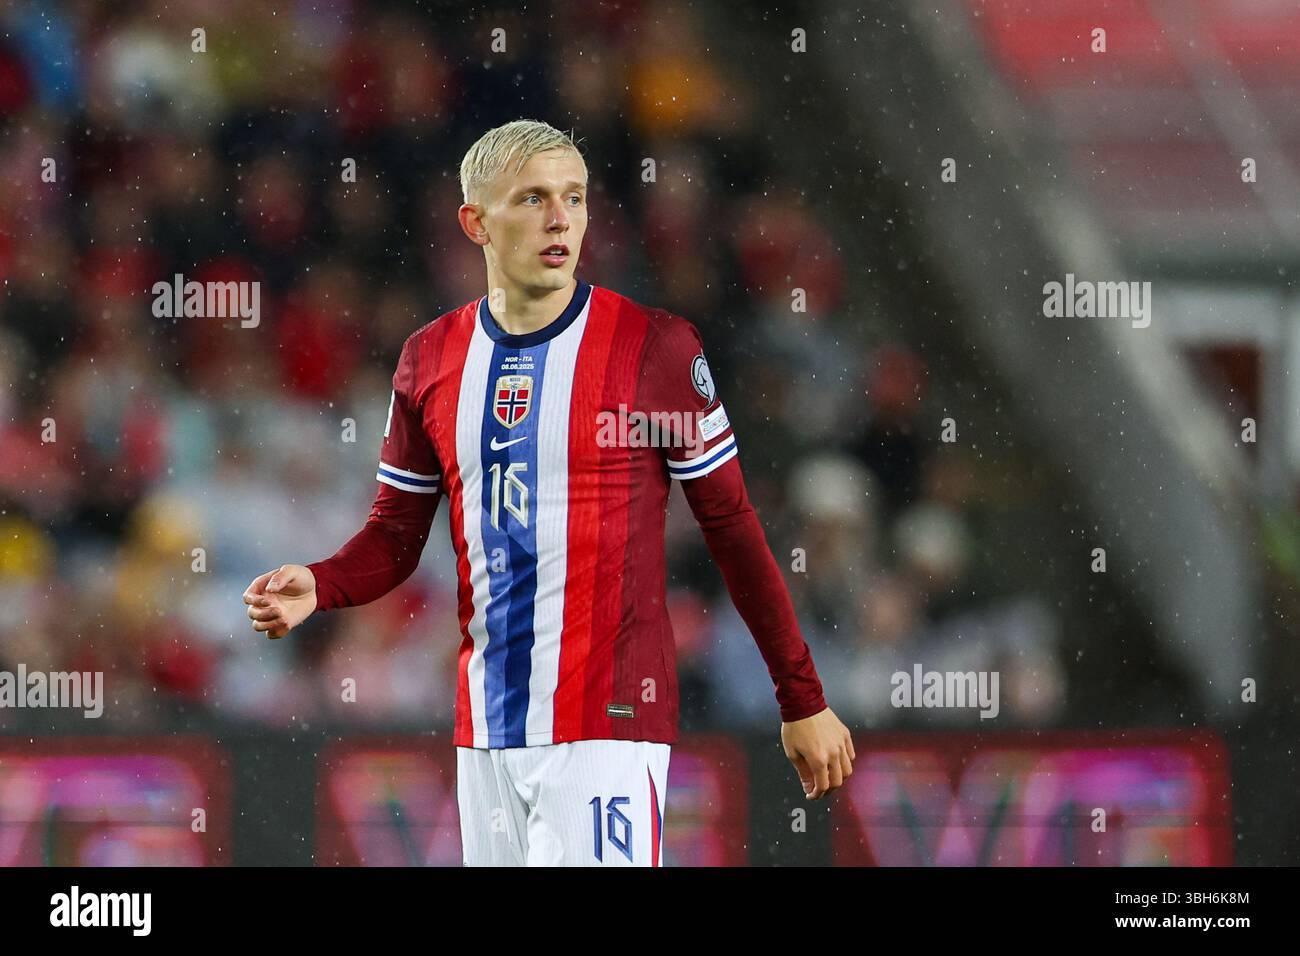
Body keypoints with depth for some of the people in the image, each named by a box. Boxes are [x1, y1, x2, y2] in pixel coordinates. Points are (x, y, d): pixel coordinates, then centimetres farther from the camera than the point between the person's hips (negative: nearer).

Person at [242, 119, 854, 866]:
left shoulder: (656, 347, -4)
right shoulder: (433, 360, 9)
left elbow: (733, 528, -1)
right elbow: (396, 536, 15)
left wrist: (803, 700, -1)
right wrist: (317, 588, -7)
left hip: (608, 722, -5)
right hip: (488, 728, 5)